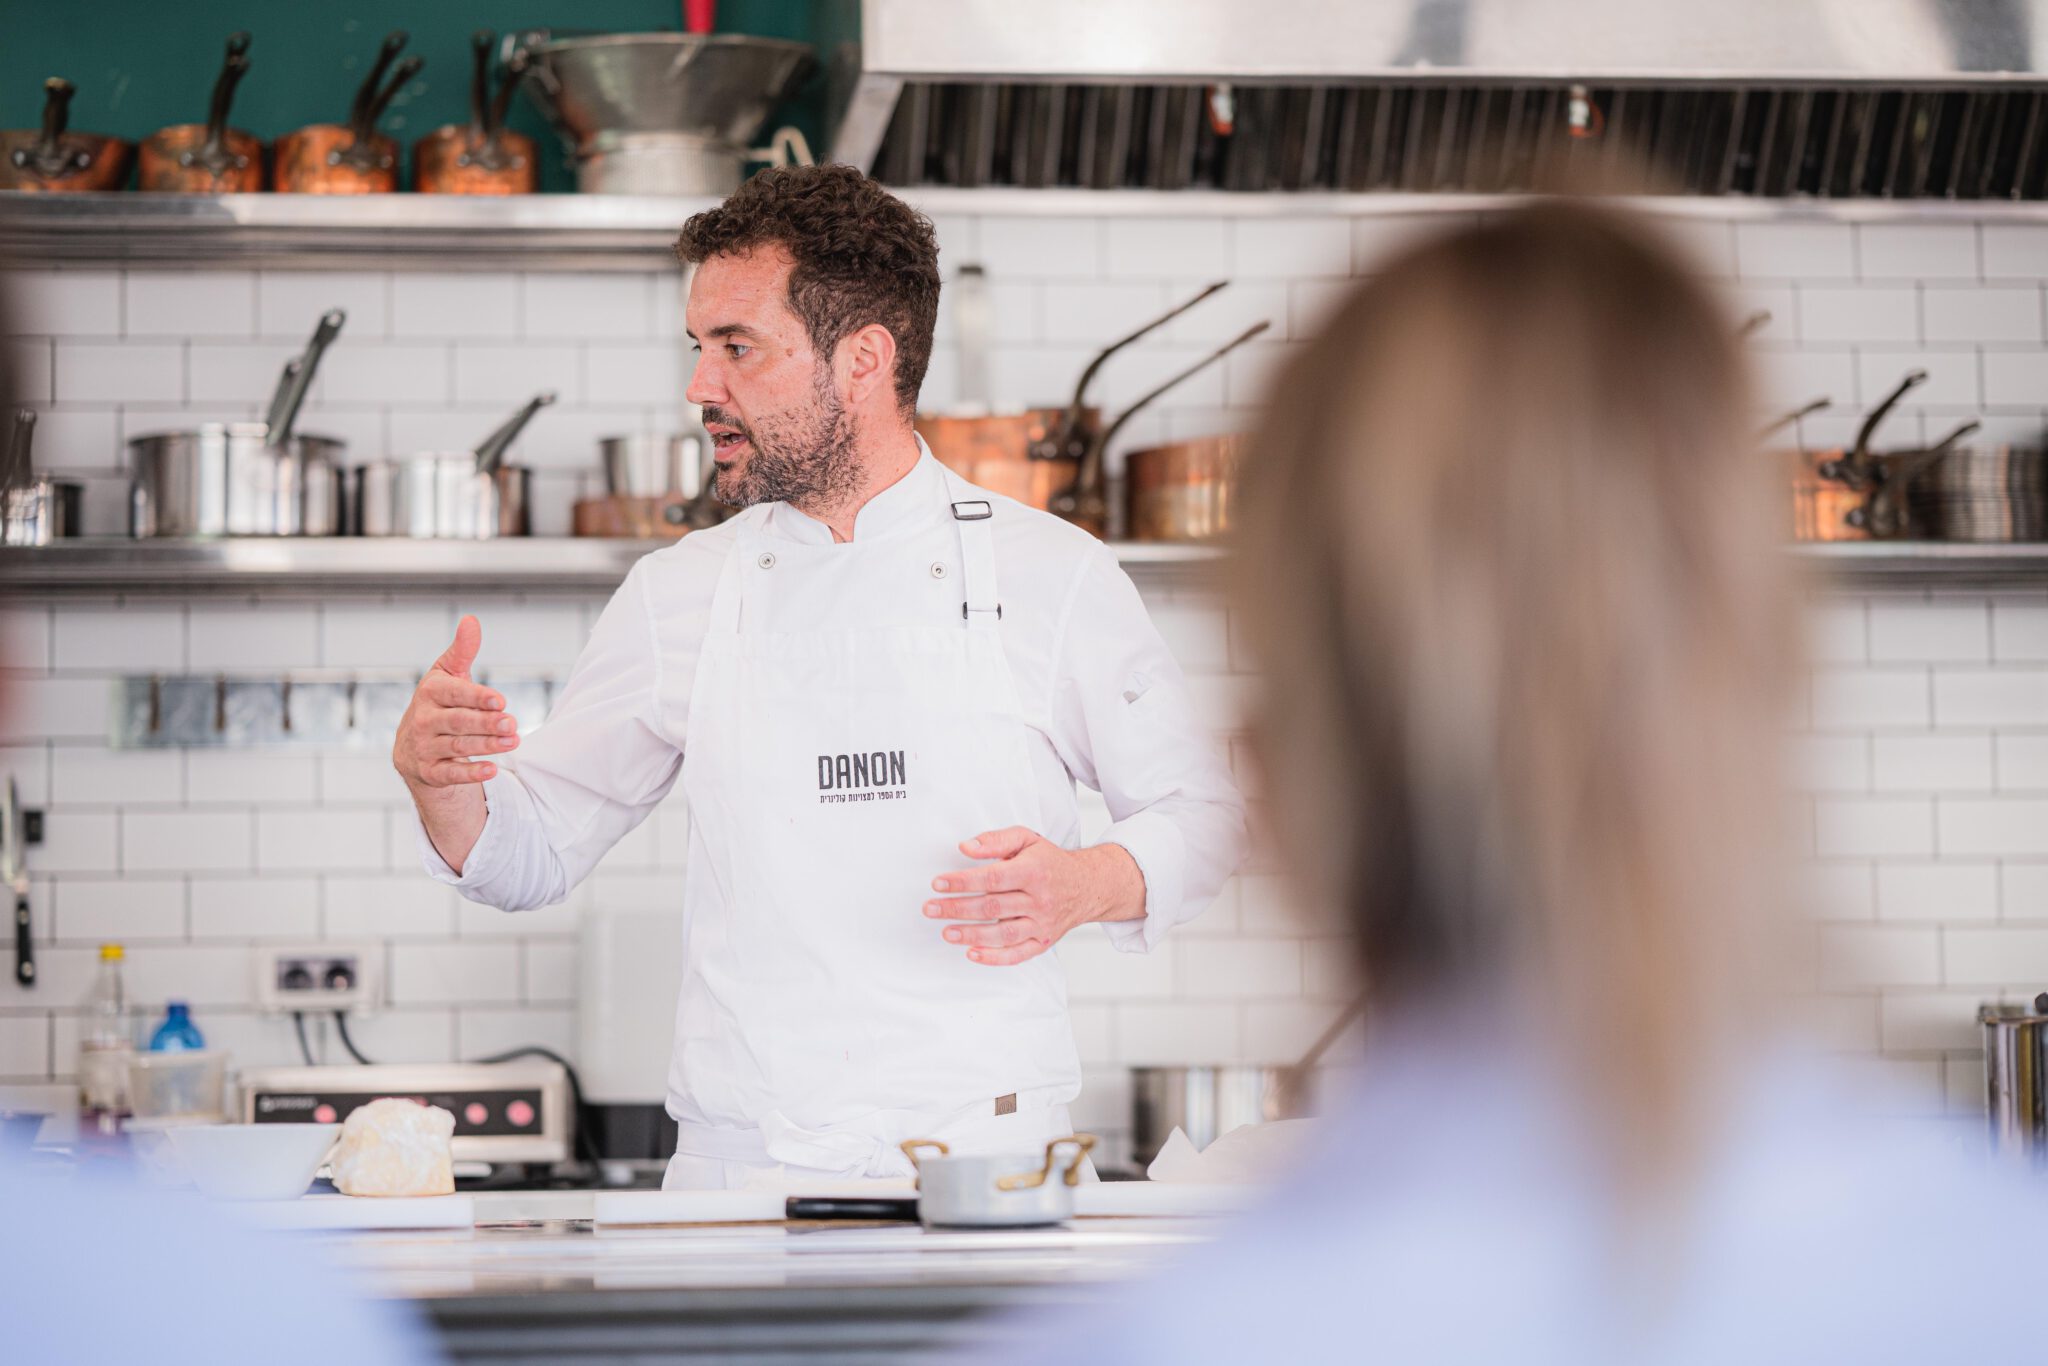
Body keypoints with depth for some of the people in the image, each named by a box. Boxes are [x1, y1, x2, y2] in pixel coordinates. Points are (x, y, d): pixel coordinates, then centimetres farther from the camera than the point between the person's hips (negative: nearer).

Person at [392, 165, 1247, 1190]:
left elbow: (1204, 809, 9)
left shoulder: (1052, 576, 3)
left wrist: (1087, 884, -12)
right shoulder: (678, 595, 10)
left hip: (985, 1155, -1)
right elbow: (528, 854, 15)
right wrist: (440, 780, -7)